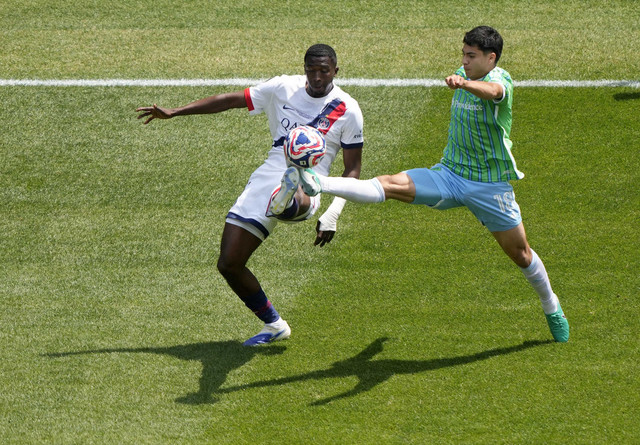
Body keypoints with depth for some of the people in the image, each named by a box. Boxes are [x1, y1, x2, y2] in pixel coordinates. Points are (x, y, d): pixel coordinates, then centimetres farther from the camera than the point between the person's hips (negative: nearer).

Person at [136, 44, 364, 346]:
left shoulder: (348, 111, 1)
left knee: (296, 204, -45)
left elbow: (352, 169, 4)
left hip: (306, 189, -5)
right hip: (265, 182, 5)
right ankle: (274, 326, 19)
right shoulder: (283, 89, 10)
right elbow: (232, 100, 15)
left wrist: (332, 215, -9)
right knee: (229, 264, 2)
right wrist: (173, 113, 12)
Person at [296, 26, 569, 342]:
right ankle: (318, 184, -39)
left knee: (520, 254, 7)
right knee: (393, 185, -20)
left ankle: (551, 308, 32)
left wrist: (464, 84, -63)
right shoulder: (463, 76, 5)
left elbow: (493, 91, -45)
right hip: (449, 174, 4)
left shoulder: (501, 79, -16)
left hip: (490, 186, -4)